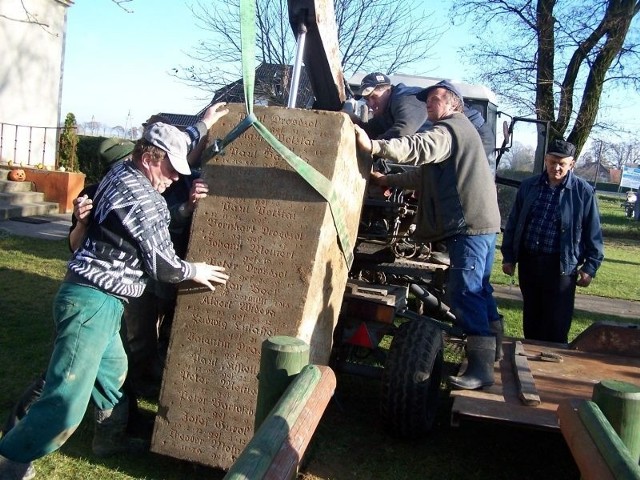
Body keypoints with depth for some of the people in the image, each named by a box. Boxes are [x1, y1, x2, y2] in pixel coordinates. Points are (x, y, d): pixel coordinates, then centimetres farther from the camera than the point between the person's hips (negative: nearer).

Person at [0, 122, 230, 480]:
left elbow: (171, 146, 28)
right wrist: (193, 271, 6)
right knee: (67, 403, -9)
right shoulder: (141, 197, -18)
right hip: (93, 302, -11)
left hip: (99, 301, 11)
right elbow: (161, 263, -12)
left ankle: (113, 438, 44)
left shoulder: (121, 174, 9)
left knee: (114, 371, 26)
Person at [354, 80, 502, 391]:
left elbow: (421, 148, -30)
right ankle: (493, 351, 34)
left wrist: (374, 147, -41)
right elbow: (428, 173, 29)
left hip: (468, 224, -11)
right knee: (478, 289, 20)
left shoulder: (449, 128, -8)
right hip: (482, 221, 11)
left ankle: (480, 369, -12)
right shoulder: (460, 130, 26)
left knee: (465, 293, -13)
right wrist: (389, 181, 25)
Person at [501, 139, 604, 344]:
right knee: (531, 319, 14)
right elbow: (513, 223, 12)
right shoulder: (529, 186, 6)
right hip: (528, 261, 4)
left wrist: (590, 267, -2)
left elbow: (593, 233, 0)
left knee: (557, 324, 0)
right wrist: (508, 256, 10)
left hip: (561, 266, -4)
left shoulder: (583, 192, -4)